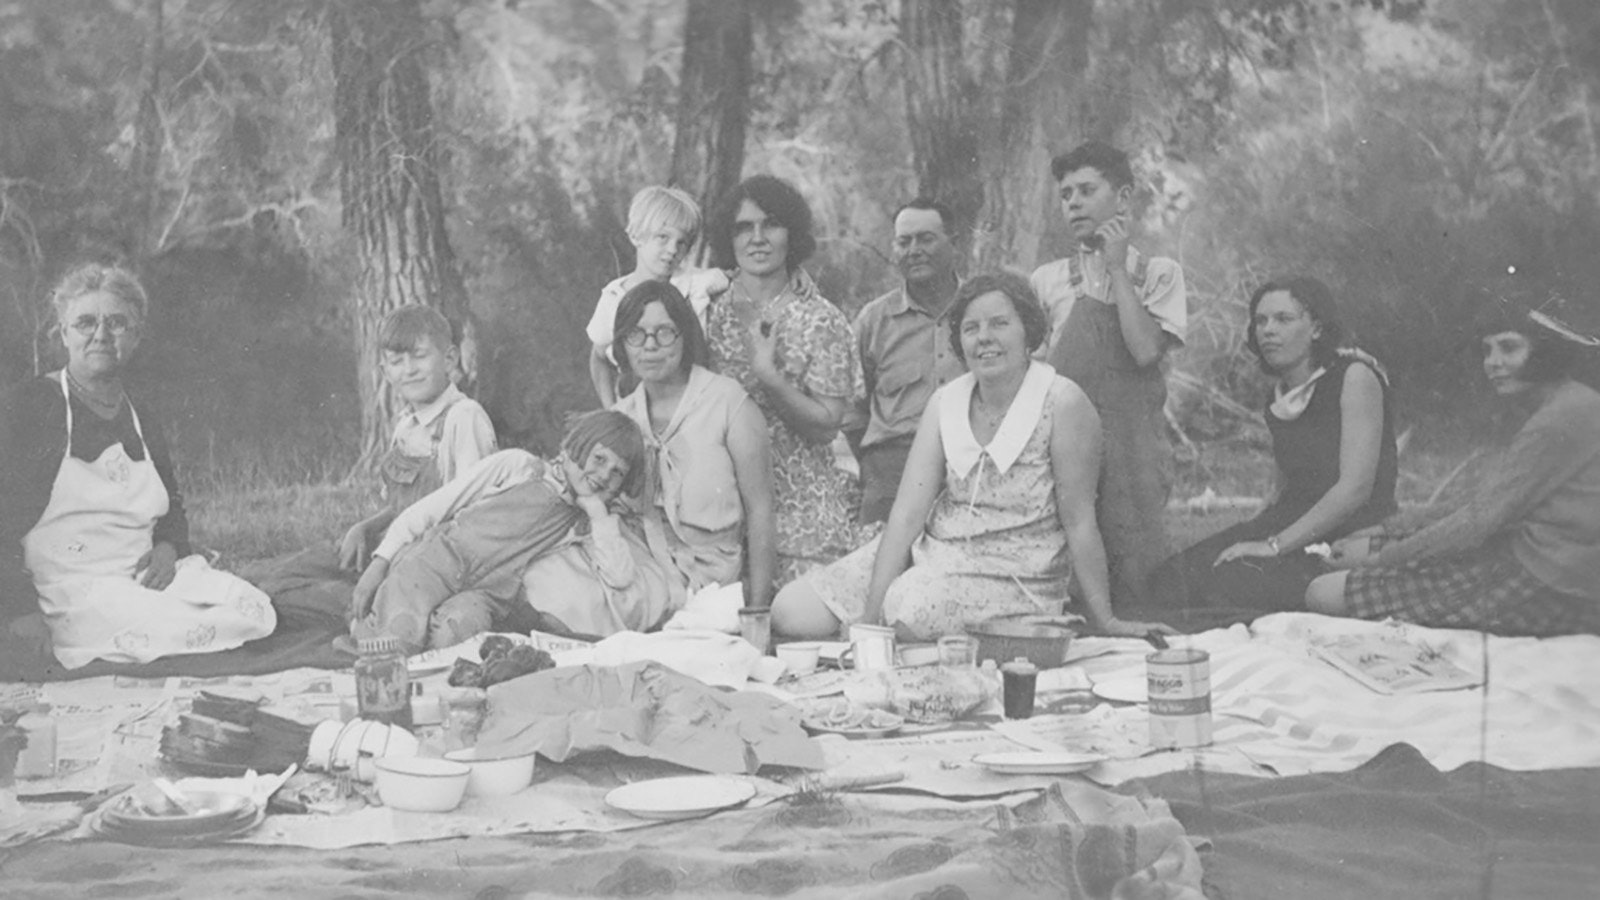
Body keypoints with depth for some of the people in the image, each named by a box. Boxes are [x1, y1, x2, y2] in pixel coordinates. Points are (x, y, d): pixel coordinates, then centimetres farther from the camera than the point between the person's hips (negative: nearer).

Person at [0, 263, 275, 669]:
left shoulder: (140, 419, 17)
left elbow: (173, 506, 29)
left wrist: (168, 547, 3)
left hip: (148, 577, 7)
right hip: (71, 587, -7)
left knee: (256, 614, -15)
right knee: (179, 631, -31)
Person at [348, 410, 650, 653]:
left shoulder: (588, 524, 19)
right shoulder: (518, 465, 9)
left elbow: (619, 576, 0)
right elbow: (428, 509, 7)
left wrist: (596, 508, 2)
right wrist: (379, 564, -4)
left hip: (488, 592, 3)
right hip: (437, 558, -3)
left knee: (456, 626, -35)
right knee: (400, 633, -35)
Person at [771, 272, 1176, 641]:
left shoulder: (1062, 403, -14)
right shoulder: (944, 403, 1)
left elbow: (1079, 522, -10)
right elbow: (907, 513, -5)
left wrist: (1104, 621, -6)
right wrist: (870, 615, -13)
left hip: (1014, 577, -5)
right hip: (930, 551, 5)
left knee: (911, 613, -36)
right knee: (792, 614, -10)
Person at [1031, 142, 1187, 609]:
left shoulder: (1159, 273, 7)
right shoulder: (1048, 279, 11)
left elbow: (1146, 351, -9)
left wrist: (1116, 268, -3)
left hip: (1134, 443, -1)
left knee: (1137, 576, -6)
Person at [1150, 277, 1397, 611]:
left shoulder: (1355, 377, -9)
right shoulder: (1282, 396, 15)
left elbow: (1355, 488, -18)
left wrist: (1274, 545, -19)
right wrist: (1253, 535, 3)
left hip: (1352, 540, -7)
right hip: (1294, 528, 7)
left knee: (1226, 582, -28)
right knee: (1170, 577, -14)